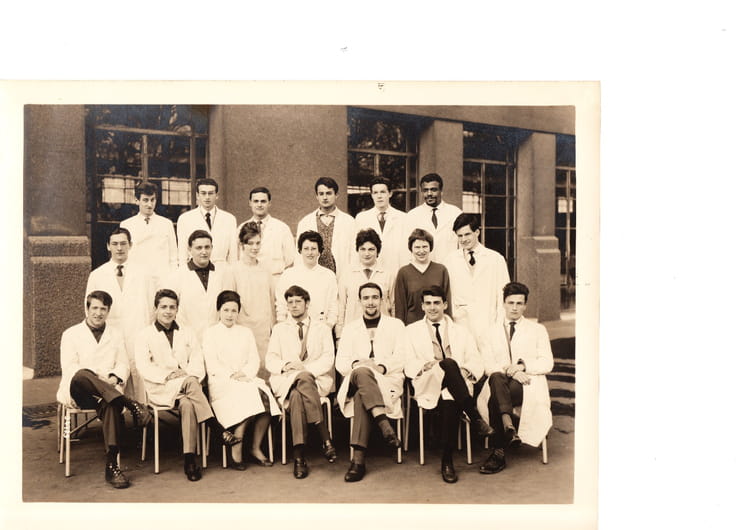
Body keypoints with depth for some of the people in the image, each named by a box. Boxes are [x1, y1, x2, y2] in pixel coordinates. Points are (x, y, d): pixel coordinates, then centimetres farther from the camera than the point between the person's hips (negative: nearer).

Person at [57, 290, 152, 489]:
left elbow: (123, 364, 13)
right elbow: (69, 368, 0)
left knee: (112, 405, -36)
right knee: (82, 375, -39)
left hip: (107, 391, 1)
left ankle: (112, 465, -39)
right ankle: (131, 405, -43)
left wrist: (115, 377, -11)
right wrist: (95, 378, -18)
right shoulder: (71, 334, 12)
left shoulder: (116, 335, 21)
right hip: (77, 391, -1)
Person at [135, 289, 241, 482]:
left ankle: (190, 459, -37)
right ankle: (221, 431, -37)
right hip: (159, 390, -2)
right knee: (189, 383, -35)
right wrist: (168, 376, -16)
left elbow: (198, 362, 8)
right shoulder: (144, 335, 10)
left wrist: (191, 375, -14)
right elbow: (143, 367, -3)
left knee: (187, 404, -35)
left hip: (187, 384, 3)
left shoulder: (188, 333, 19)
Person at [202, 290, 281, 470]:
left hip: (247, 379, 4)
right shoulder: (210, 333, 10)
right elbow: (212, 364, 0)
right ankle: (236, 453, -26)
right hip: (221, 382, -3)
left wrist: (244, 373, -9)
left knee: (265, 397, -28)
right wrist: (231, 376, -15)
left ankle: (256, 448, -15)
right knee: (246, 396, -34)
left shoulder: (246, 332, 22)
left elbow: (254, 360, 12)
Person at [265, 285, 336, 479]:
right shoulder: (279, 329, 22)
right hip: (285, 381, 1)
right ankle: (325, 438, -38)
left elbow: (328, 360, 3)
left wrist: (305, 368, -15)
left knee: (300, 387, -37)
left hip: (317, 380, -1)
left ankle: (299, 456, -38)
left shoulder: (322, 329, 18)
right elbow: (270, 361, 11)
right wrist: (286, 365, -12)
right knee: (295, 394, -37)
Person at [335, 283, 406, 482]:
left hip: (388, 380, -1)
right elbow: (340, 362, 12)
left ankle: (358, 458, -43)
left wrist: (381, 367, -16)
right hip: (354, 380, 1)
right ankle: (385, 426, -49)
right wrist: (355, 365, -12)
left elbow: (401, 358, 4)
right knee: (361, 372, -39)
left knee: (362, 397, -37)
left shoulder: (395, 325, 19)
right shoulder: (350, 328, 25)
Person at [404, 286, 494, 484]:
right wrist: (425, 366, -15)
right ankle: (475, 417, -34)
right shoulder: (412, 331, 19)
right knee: (448, 364, -35)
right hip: (429, 384, -1)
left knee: (450, 402, -36)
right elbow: (408, 365, 8)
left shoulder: (461, 332, 23)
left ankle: (447, 461, -25)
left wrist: (466, 370, -13)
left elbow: (476, 362, 11)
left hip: (456, 385, 1)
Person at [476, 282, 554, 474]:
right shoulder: (491, 332, 21)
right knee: (496, 378, -38)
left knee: (494, 400, -33)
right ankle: (508, 427, -49)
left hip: (528, 384, -1)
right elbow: (488, 365, 7)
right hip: (500, 383, 1)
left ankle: (497, 452, -33)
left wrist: (523, 365, -11)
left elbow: (547, 364, 7)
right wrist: (510, 371, -13)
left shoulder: (538, 330, 19)